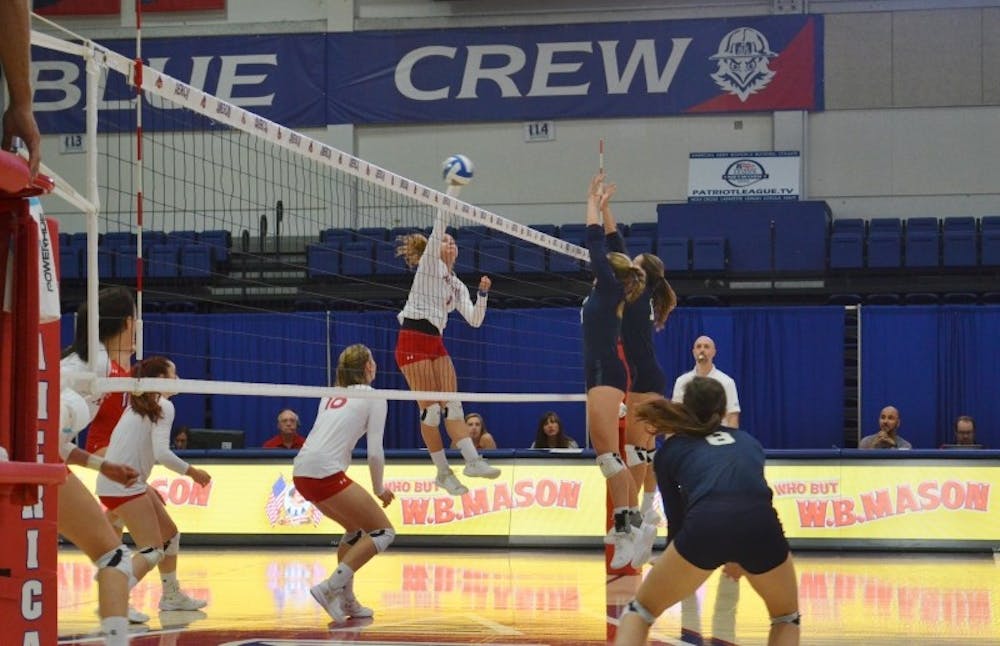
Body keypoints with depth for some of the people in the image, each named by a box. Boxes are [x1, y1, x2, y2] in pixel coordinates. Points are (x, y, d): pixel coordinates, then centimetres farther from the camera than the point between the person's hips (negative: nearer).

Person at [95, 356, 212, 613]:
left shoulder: (138, 404, 17)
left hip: (129, 483, 10)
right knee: (153, 551, -10)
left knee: (170, 535, 20)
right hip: (123, 486, -10)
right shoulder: (163, 406, -10)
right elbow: (162, 453, -22)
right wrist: (193, 472, -10)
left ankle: (171, 596, 31)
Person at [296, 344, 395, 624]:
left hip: (302, 472, 8)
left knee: (356, 529, 25)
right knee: (383, 531, 0)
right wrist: (379, 489, 12)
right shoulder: (373, 397, 4)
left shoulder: (331, 395, 24)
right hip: (325, 472, -8)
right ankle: (329, 588, -14)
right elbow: (375, 453, -2)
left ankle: (346, 601, 20)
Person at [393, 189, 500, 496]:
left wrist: (483, 294, -6)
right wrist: (451, 188, -13)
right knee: (431, 410, -8)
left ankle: (473, 461, -13)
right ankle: (443, 472, -1)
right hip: (413, 342, -7)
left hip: (436, 344, 7)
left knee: (452, 405, -4)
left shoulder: (456, 285, 19)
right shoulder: (429, 264, 2)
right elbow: (439, 226, -9)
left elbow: (474, 320, 10)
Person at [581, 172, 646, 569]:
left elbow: (595, 244, -9)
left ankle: (625, 535, -29)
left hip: (607, 374, -10)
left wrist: (593, 203, 0)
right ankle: (622, 526, 12)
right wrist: (598, 205, 26)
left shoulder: (610, 288, -7)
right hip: (599, 373, 10)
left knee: (608, 454, -20)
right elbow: (600, 247, 25)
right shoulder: (604, 292, 15)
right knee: (603, 456, 10)